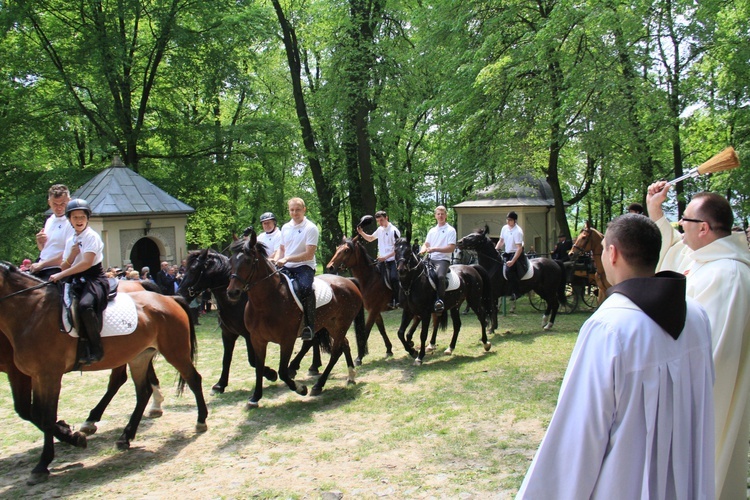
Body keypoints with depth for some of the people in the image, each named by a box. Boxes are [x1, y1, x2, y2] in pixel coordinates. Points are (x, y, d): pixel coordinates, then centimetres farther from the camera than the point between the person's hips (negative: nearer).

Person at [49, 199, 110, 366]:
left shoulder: (92, 236, -5)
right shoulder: (70, 241, 16)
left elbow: (87, 263, -17)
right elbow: (64, 267, 14)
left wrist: (61, 275, -19)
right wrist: (72, 255, -7)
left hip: (95, 279, -8)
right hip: (76, 281, 8)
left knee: (85, 305, -36)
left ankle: (96, 348, -22)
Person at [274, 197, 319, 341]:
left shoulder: (311, 228, -6)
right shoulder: (285, 227, 13)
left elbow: (309, 254, -13)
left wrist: (287, 259, -19)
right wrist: (276, 260, 1)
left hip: (304, 266, -6)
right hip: (286, 267, 6)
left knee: (305, 288, -35)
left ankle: (309, 326, -26)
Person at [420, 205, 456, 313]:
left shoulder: (450, 230, 1)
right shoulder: (432, 231, 20)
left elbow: (451, 248, -9)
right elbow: (426, 244, 19)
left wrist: (434, 249, -18)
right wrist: (423, 250, -7)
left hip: (443, 259, -6)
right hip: (431, 259, 7)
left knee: (440, 276, -35)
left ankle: (440, 300, -30)